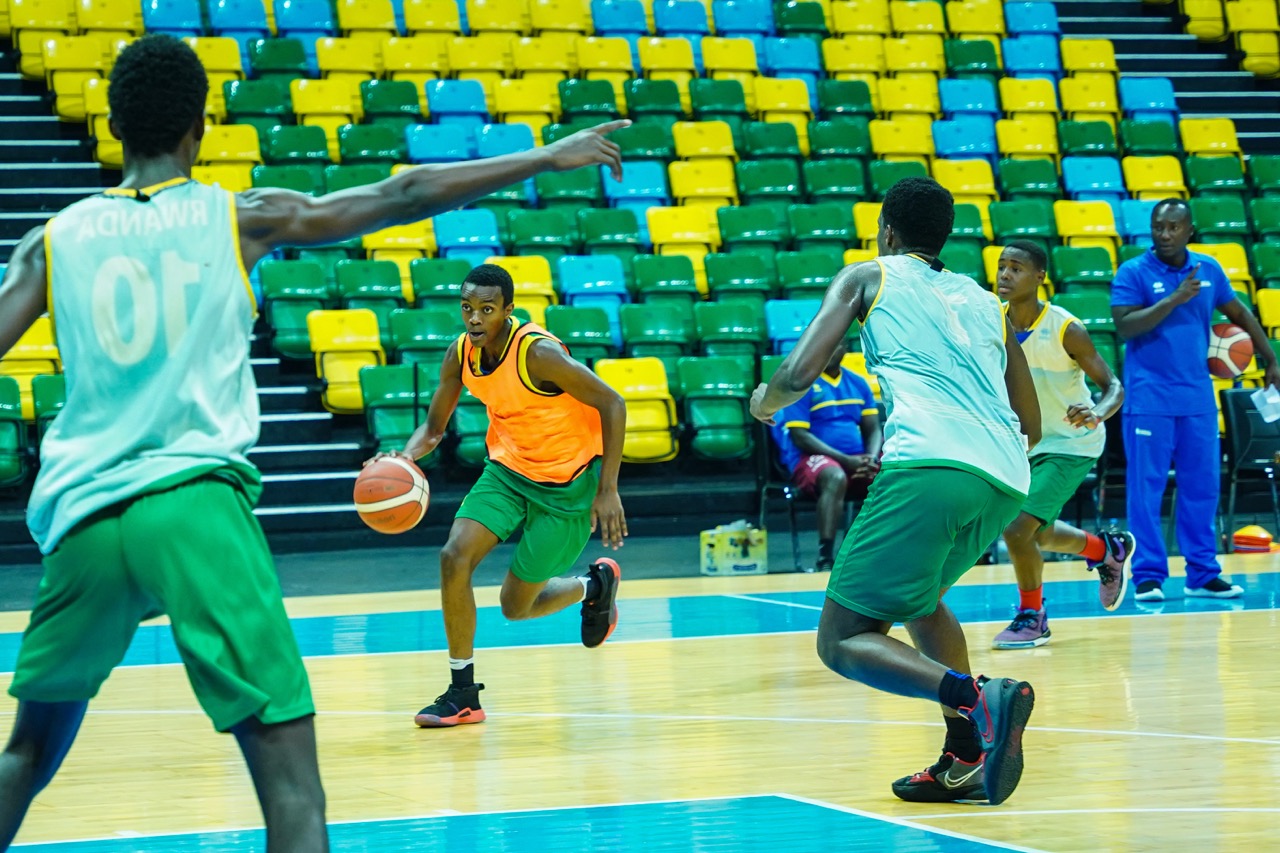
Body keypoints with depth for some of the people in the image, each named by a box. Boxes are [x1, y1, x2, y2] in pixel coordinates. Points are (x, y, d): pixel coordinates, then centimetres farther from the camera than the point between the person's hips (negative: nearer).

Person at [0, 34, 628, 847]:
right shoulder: (240, 219, 5)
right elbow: (404, 196, 6)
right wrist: (548, 157, 14)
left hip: (81, 517, 4)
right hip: (194, 501, -3)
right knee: (289, 772, -8)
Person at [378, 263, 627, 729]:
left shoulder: (538, 353, -28)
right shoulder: (461, 353, -8)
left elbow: (612, 406, -22)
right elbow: (434, 426, 4)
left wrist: (607, 491, -22)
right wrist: (404, 458, -19)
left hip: (567, 481, -5)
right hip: (508, 468, 5)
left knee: (516, 606, 1)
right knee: (454, 556, -17)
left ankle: (595, 585, 34)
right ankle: (463, 693, -4)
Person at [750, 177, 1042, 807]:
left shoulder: (868, 277, 18)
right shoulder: (984, 301, 31)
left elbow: (799, 373, 5)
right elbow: (1030, 426, 33)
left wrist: (767, 400, 28)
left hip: (931, 466, -6)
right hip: (1006, 480, 6)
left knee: (843, 641, -3)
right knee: (917, 594, 32)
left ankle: (978, 698, -28)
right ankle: (965, 761, 19)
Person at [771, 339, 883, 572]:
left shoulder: (858, 383, 16)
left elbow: (873, 430, 14)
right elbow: (800, 436, -10)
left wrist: (871, 459, -10)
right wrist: (846, 460, -20)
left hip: (858, 459, 6)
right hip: (812, 459, -6)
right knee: (835, 477, -40)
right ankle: (825, 560, -44)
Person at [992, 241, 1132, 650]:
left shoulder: (1065, 330, -24)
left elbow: (1113, 385, -20)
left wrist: (1097, 414, -41)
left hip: (1070, 443, -6)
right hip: (1028, 442, 7)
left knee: (1019, 528, -18)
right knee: (1040, 533, 21)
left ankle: (1032, 616, 4)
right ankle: (1107, 549, 50)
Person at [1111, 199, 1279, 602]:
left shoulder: (1208, 269, 7)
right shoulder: (1133, 273, -5)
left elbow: (1239, 313, 18)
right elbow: (1125, 325, -17)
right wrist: (1175, 299, -23)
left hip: (1197, 398, 4)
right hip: (1149, 399, -4)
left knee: (1202, 486, 6)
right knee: (1146, 488, -4)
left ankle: (1203, 574, 13)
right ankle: (1148, 575, 2)